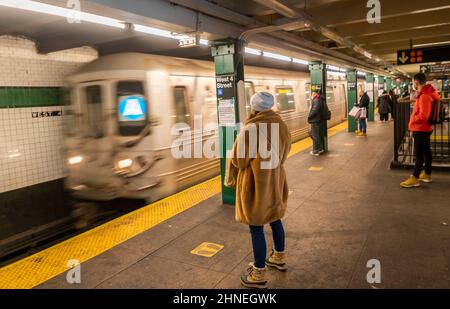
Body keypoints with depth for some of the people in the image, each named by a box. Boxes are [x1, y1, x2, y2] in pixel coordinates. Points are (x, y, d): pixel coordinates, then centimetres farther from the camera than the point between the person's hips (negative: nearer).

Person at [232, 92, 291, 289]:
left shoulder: (250, 130, -24)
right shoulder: (281, 125, -2)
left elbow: (238, 161, -14)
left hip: (256, 184, -7)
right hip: (275, 181, 7)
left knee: (256, 228, 3)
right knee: (275, 220, 23)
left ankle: (259, 275, 15)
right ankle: (279, 258, 42)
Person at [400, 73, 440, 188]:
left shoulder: (424, 96, -23)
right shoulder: (426, 93, 9)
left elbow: (423, 116, -27)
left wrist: (412, 120, -12)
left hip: (421, 129, -10)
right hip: (425, 128, 10)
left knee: (419, 154, -6)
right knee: (426, 151, 16)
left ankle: (415, 179, -1)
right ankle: (427, 174, 27)